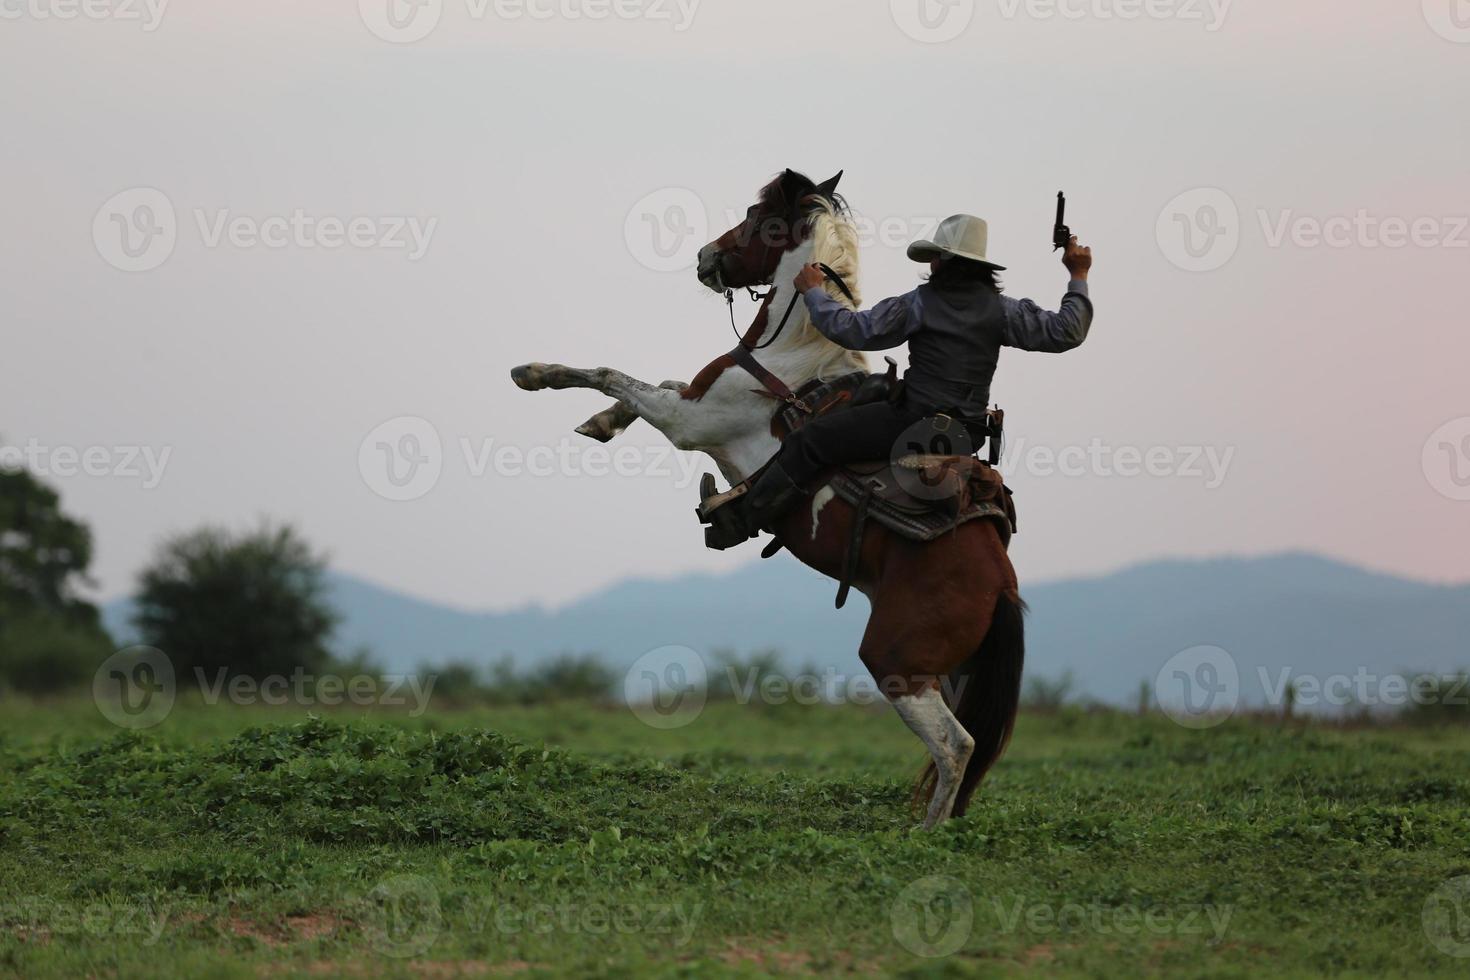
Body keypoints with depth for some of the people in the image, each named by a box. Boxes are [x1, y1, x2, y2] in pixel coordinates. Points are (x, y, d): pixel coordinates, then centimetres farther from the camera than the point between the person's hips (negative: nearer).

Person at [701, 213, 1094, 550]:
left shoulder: (921, 304, -9)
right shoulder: (1001, 310, 2)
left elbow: (854, 330, -9)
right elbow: (1065, 332, 1)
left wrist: (814, 293, 6)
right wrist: (1079, 279, 14)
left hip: (912, 421, -7)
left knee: (808, 442, -4)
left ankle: (738, 521, -9)